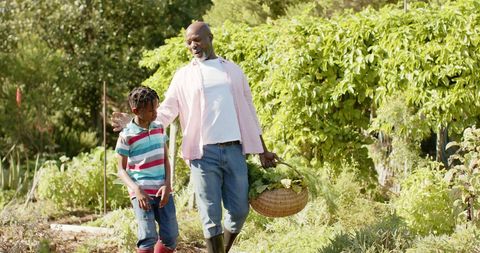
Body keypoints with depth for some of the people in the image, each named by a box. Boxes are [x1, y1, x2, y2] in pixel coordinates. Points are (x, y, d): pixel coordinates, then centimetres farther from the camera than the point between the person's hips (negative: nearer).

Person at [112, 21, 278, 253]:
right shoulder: (183, 75, 8)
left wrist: (262, 150, 15)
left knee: (239, 211, 2)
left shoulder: (233, 70, 13)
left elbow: (248, 112, 16)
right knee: (211, 216, -3)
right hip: (204, 153, -2)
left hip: (234, 150, 2)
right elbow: (166, 112, 2)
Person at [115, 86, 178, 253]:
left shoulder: (159, 129, 8)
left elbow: (165, 160, 13)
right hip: (142, 192, -5)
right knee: (149, 238, -15)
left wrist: (167, 185, -4)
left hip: (161, 191, 5)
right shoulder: (126, 136, -7)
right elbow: (121, 170, -4)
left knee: (171, 236, 2)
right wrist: (137, 190, -20)